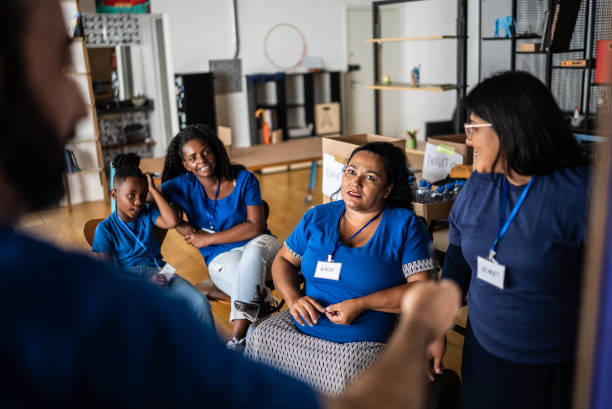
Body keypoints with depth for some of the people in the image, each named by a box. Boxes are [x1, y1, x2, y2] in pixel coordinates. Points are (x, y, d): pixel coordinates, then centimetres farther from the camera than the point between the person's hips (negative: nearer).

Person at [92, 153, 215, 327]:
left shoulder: (147, 213, 15)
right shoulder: (105, 228, 3)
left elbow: (172, 222, -8)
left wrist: (153, 190, -1)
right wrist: (145, 284, -18)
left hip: (159, 271, 4)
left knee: (200, 301, -23)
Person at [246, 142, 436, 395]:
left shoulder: (405, 225, -2)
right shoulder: (318, 217, 9)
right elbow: (283, 261, 16)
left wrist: (360, 304, -17)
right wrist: (294, 298, -5)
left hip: (363, 343, -4)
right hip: (302, 326, 4)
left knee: (341, 381, -30)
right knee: (260, 337, -19)